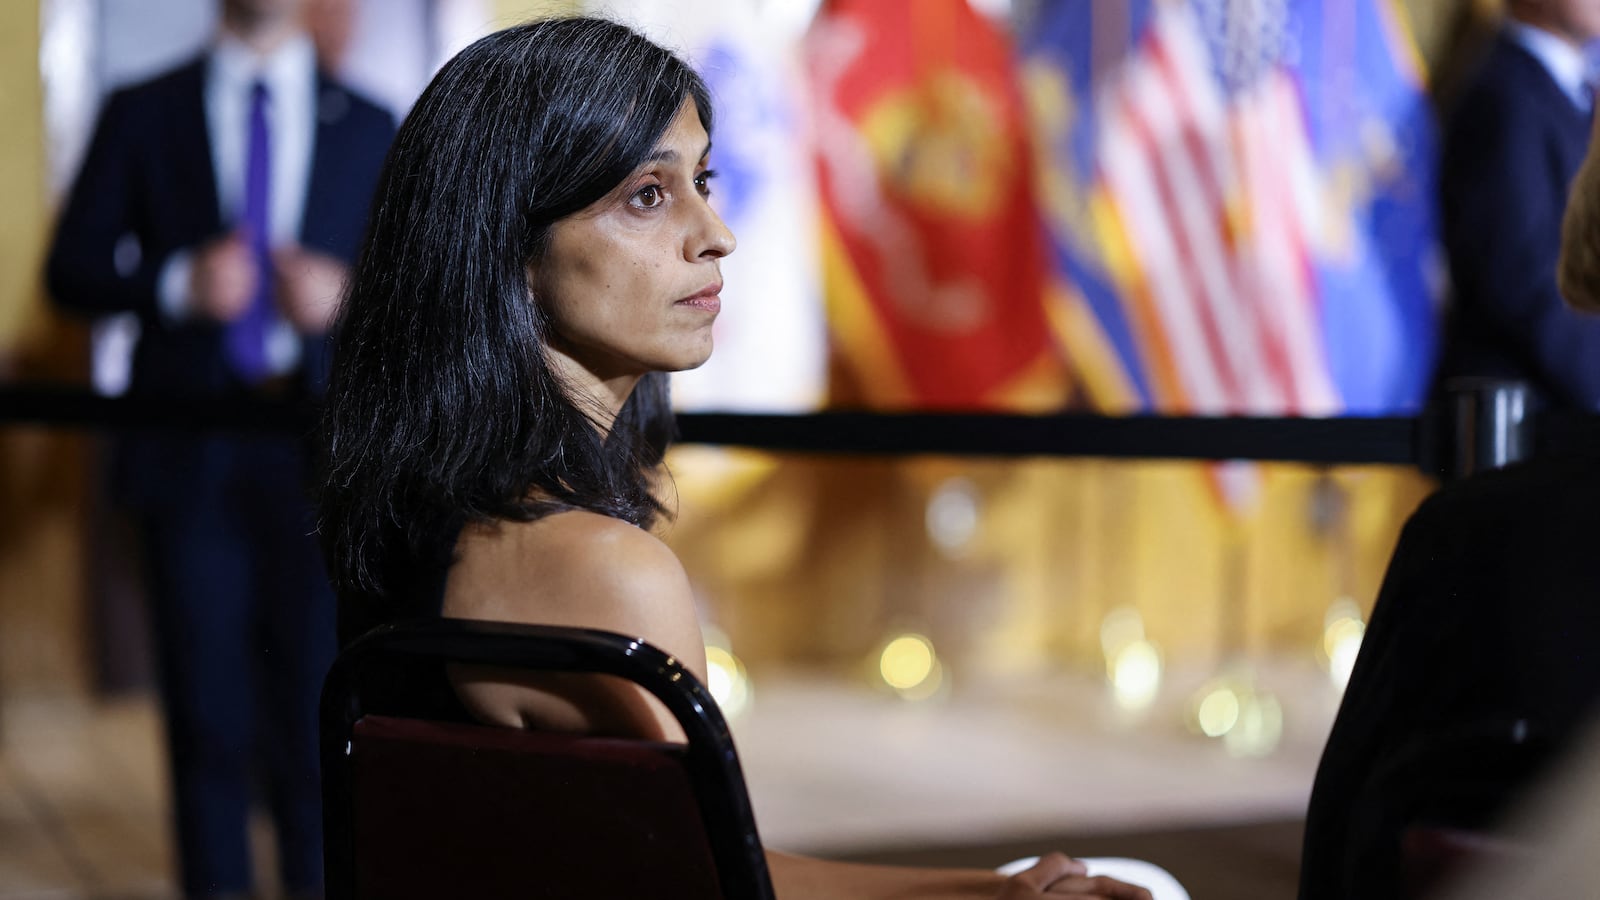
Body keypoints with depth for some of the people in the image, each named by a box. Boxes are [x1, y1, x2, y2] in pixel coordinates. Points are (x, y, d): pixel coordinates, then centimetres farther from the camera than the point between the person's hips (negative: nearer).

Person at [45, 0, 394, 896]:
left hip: (319, 455, 0)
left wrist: (347, 295, -11)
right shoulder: (141, 114, 8)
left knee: (318, 708, 1)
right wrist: (178, 284, -13)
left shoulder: (370, 130, 11)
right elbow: (73, 270, 4)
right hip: (189, 449, 0)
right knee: (208, 710, 3)